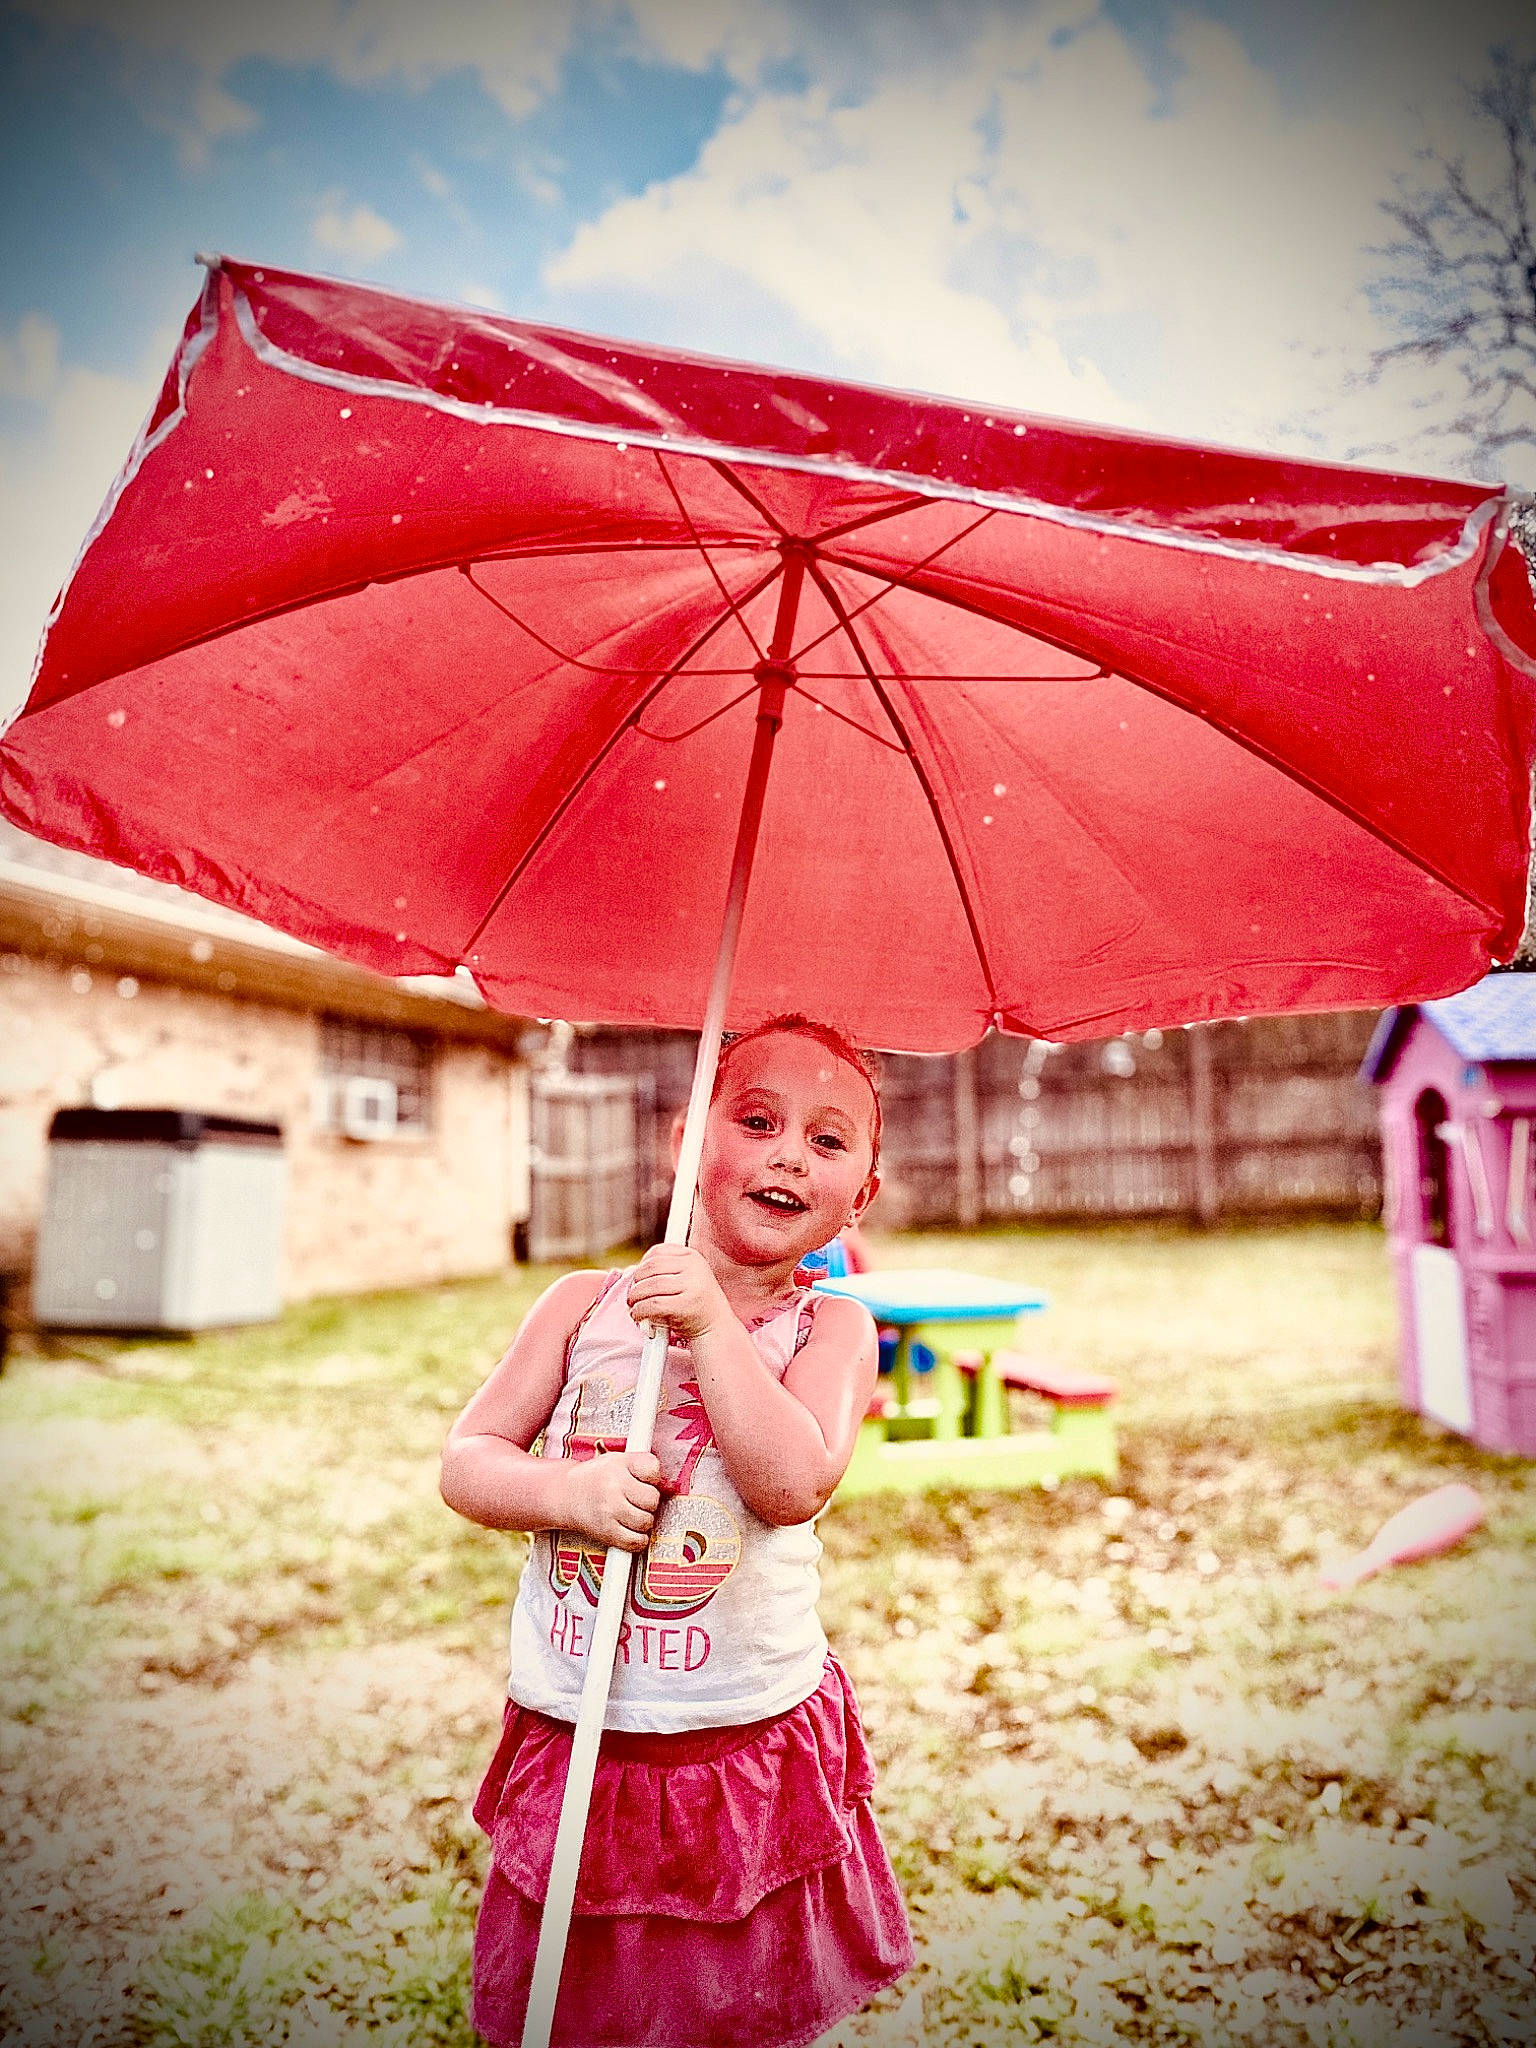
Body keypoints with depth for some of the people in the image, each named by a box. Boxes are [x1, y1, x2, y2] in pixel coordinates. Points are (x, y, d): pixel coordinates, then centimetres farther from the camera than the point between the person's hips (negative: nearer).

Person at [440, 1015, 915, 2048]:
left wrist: (711, 1325, -26)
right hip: (571, 1749, 2)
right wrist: (569, 1491, -18)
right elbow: (467, 1461, 0)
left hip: (754, 1753, -1)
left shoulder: (831, 1326, -6)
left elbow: (794, 1485, -21)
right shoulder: (584, 1303, -2)